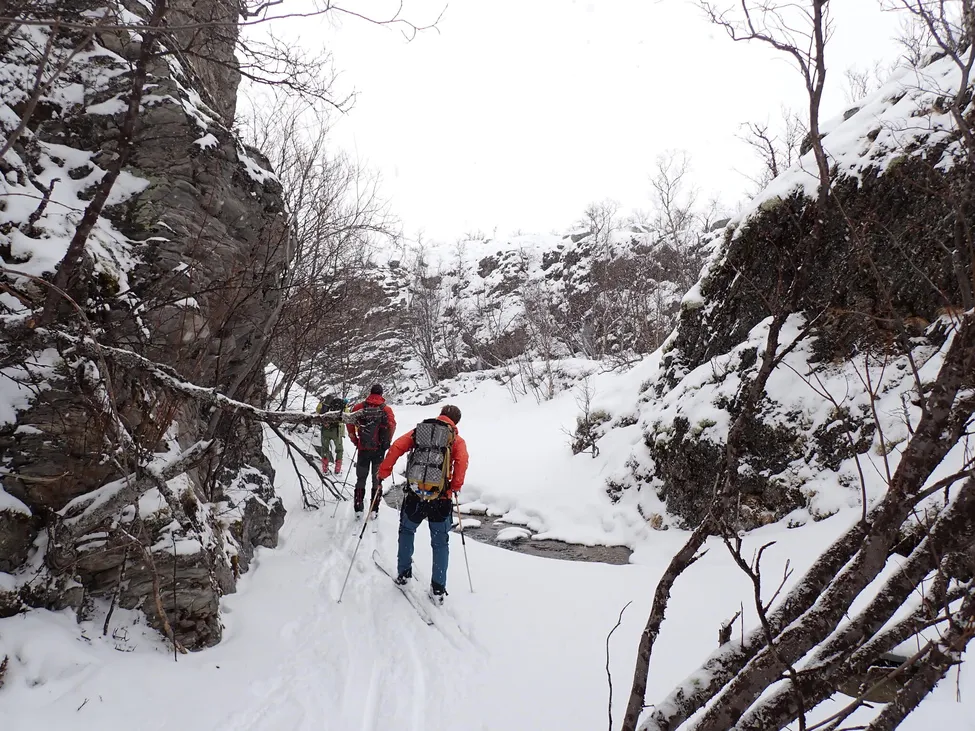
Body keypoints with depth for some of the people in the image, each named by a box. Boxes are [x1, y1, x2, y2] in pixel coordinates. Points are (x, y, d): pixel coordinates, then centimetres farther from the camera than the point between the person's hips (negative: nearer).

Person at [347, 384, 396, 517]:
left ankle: (358, 508, 14)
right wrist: (387, 442, 0)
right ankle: (374, 509, 9)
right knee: (377, 479, 11)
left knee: (361, 479, 14)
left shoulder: (359, 407, 0)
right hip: (379, 449, -1)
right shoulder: (386, 409, -3)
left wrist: (355, 441, 6)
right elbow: (392, 425, -14)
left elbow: (350, 423, -5)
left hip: (363, 448, 1)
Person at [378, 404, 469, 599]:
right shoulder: (456, 439, 6)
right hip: (441, 497, -1)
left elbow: (396, 447, -1)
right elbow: (462, 460, -13)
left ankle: (403, 573, 29)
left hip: (415, 494, 1)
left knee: (406, 531, 26)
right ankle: (438, 587, 13)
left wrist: (383, 472, 5)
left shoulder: (419, 430, 11)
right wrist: (456, 486, -3)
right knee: (440, 542, 13)